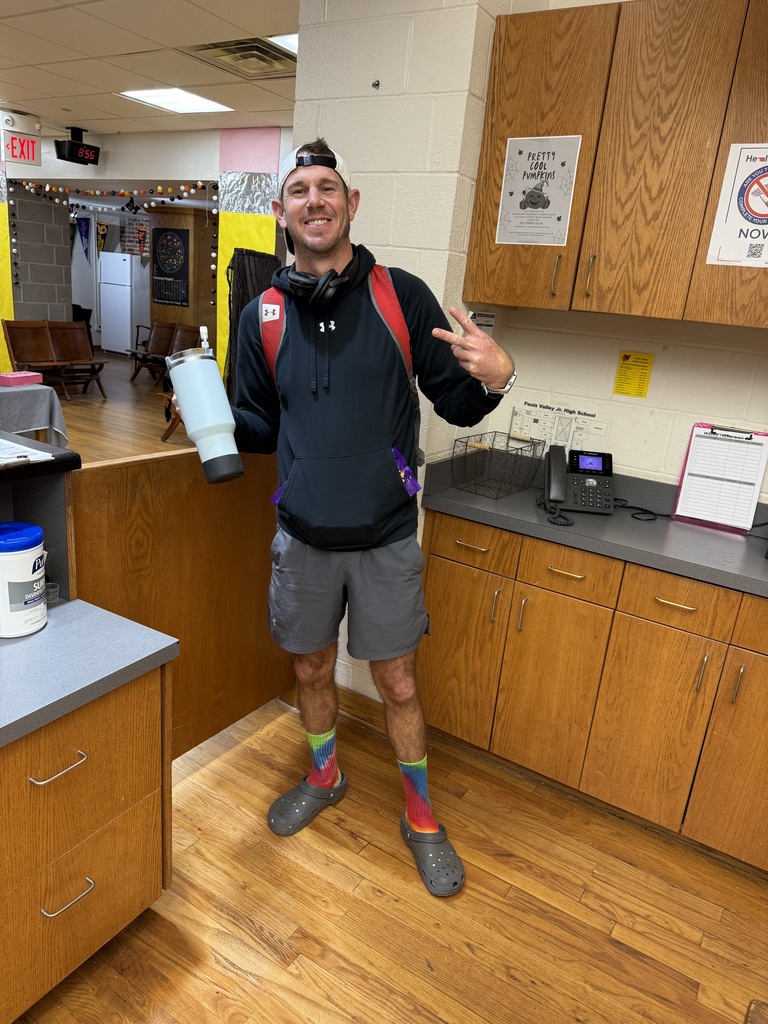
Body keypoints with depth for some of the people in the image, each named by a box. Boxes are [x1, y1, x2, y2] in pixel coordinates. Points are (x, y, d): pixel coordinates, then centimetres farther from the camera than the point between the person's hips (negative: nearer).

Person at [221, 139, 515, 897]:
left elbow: (456, 406, -3)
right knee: (311, 669, 19)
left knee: (396, 681, 10)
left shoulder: (402, 297, -5)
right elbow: (261, 427, 11)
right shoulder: (262, 316, 2)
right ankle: (324, 776, 48)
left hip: (386, 536, -2)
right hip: (304, 536, 3)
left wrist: (493, 378, -24)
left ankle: (421, 817, 34)